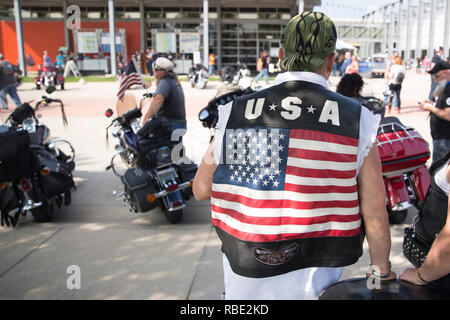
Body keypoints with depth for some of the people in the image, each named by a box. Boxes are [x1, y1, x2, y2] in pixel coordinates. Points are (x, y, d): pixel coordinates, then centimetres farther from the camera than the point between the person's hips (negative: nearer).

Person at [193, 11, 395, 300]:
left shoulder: (235, 112, -8)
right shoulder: (358, 120, -10)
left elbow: (201, 189, 1)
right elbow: (375, 217, -7)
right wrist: (382, 274, 11)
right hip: (314, 286, -1)